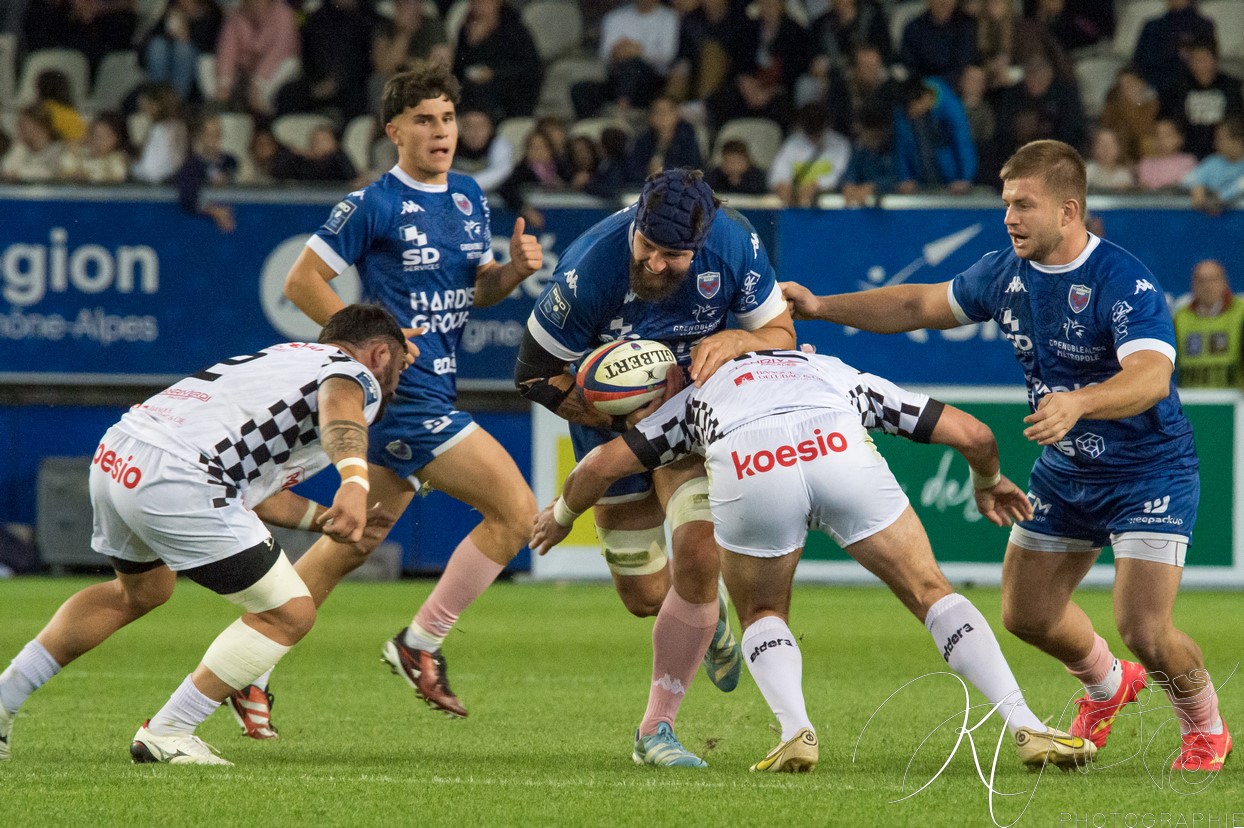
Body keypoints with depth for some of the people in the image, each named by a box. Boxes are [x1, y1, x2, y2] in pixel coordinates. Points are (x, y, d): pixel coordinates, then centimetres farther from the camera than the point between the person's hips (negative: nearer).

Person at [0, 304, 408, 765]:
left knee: (141, 591, 37)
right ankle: (165, 736, 8)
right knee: (290, 615, 3)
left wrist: (325, 517, 39)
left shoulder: (283, 358, 32)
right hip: (176, 482, -9)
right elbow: (339, 404, -22)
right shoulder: (358, 376, 6)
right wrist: (355, 482, -39)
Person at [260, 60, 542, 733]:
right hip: (404, 393, -8)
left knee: (354, 543, 12)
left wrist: (515, 269, 0)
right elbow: (301, 281, -7)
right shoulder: (373, 205, -11)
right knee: (516, 510, -12)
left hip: (434, 392, 8)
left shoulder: (469, 198, 12)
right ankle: (420, 645, -2)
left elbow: (476, 290, 21)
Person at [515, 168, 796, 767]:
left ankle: (656, 729, -6)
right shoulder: (589, 268, -30)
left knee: (697, 557, -20)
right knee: (645, 595, 5)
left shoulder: (734, 245, -24)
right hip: (610, 413, 0)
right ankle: (707, 616, 45)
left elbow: (781, 335, -8)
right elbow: (536, 375, -18)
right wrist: (629, 421, -22)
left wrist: (732, 341, -31)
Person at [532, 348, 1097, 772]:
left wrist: (561, 515, 58)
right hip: (843, 455, 0)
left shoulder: (703, 392, 43)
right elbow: (974, 434, 42)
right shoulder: (846, 378, 43)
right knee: (931, 593, 15)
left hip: (746, 474, 0)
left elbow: (605, 463, 38)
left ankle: (796, 731, 1)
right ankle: (1026, 730, 4)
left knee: (762, 616, 25)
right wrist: (989, 483, 63)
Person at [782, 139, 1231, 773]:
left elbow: (1152, 377, -42)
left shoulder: (1124, 283, -27)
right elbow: (921, 305, 11)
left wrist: (1079, 402, -60)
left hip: (1149, 475, -7)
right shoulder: (1007, 273, -3)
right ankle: (1107, 686, 40)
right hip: (1063, 475, 7)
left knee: (1145, 632, -16)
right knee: (1026, 614, 9)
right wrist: (819, 307, 5)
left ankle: (1205, 727, 16)